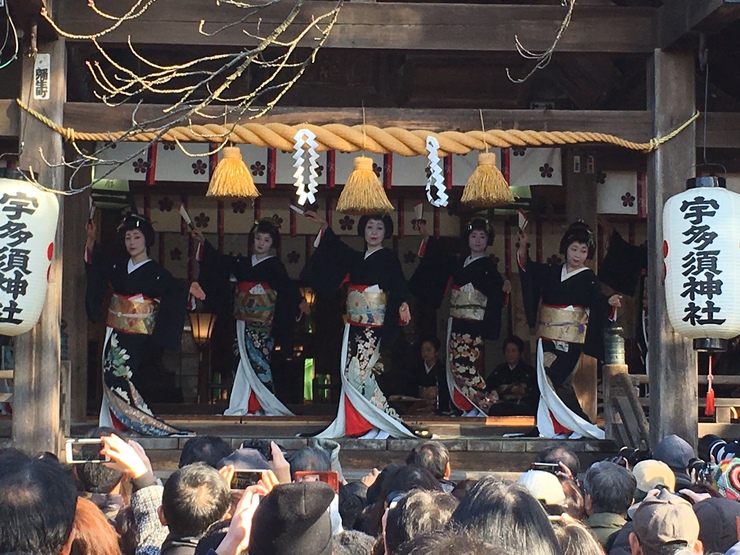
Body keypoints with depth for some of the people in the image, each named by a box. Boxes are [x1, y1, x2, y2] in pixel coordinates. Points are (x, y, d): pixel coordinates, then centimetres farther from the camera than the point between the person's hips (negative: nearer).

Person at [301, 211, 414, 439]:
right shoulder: (356, 258, 14)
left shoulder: (387, 258, -4)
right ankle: (357, 426, 7)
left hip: (373, 324, -7)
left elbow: (398, 284, -18)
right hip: (354, 324, 7)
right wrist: (324, 225, 32)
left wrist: (402, 304, -36)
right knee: (351, 373, 3)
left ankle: (388, 422, -8)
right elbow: (336, 247, 31)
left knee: (359, 373, -14)